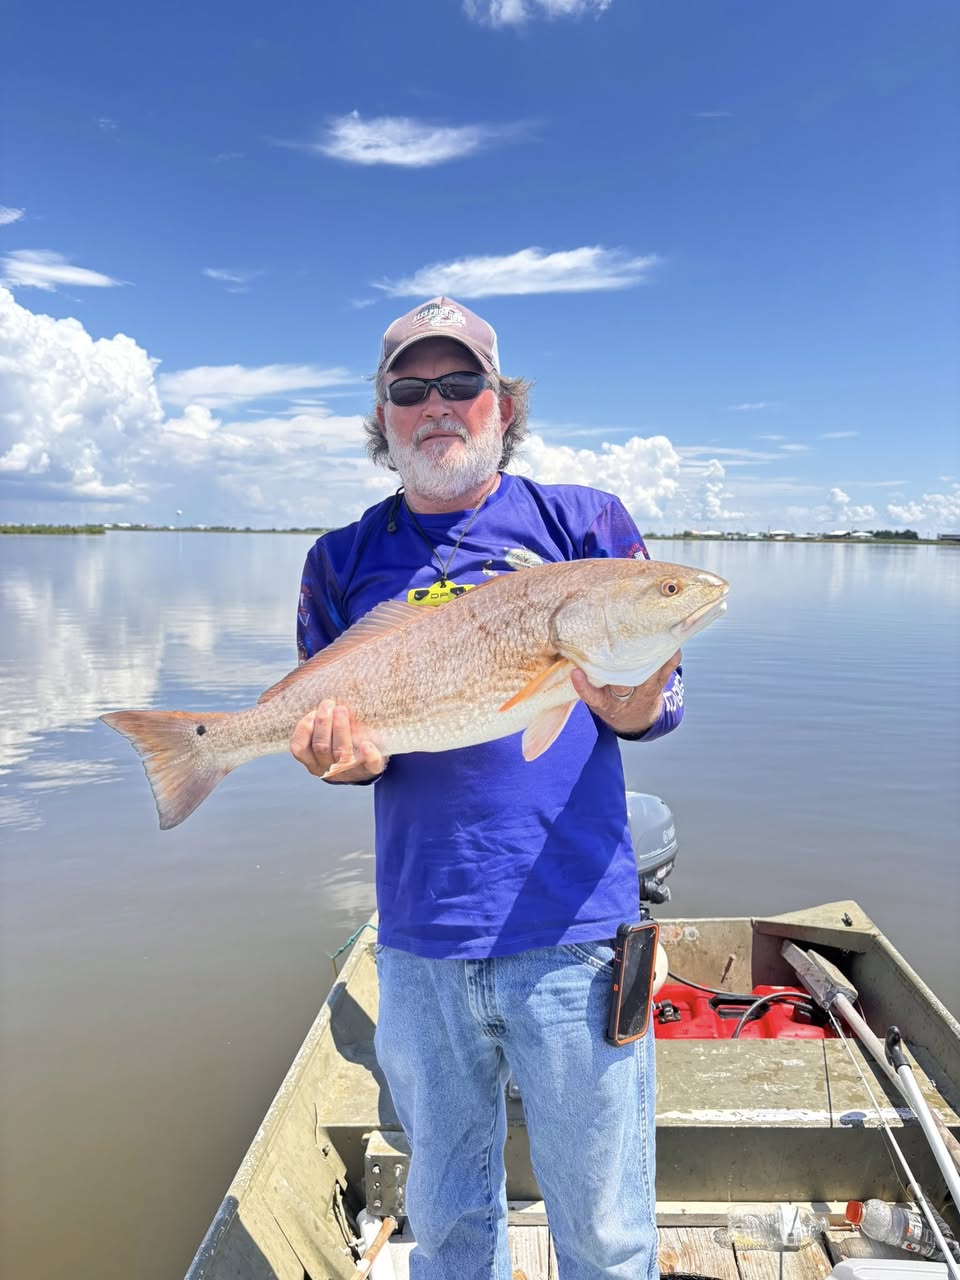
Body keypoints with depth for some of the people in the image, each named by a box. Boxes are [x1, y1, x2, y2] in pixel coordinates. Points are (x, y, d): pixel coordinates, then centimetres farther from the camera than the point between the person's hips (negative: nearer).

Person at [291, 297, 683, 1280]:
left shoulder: (584, 522, 0)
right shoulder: (343, 561, 5)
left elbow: (657, 702, 2)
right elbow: (328, 730, 8)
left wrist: (635, 705, -21)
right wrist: (344, 756, -15)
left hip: (573, 935, -2)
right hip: (419, 946, 2)